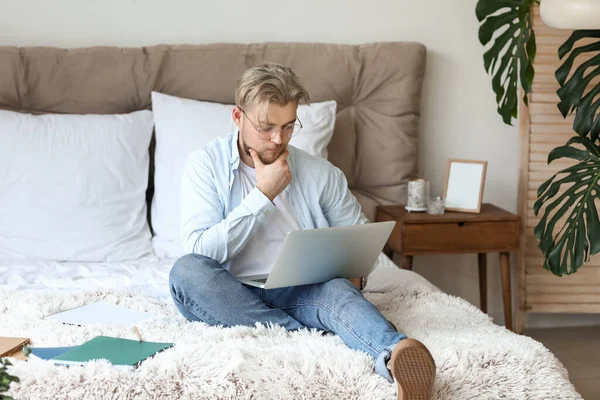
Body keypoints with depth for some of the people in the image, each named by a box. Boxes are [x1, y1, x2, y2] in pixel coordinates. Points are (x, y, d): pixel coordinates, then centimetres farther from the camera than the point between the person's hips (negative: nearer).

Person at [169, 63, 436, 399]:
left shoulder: (321, 173, 4)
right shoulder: (205, 165, -2)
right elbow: (201, 251, -13)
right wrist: (263, 194, -14)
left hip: (303, 293, 1)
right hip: (232, 296, 0)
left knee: (338, 291, -33)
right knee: (186, 271, -31)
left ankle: (394, 357, -65)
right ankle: (314, 336, -34)